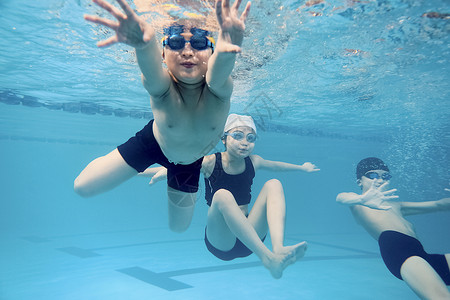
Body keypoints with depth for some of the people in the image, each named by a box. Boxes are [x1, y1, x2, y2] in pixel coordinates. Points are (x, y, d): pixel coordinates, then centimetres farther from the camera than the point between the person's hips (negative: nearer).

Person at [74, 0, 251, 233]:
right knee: (83, 187, -1)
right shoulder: (161, 87, -36)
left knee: (178, 226, 20)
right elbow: (151, 72, -61)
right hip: (154, 142, -1)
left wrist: (226, 49, -83)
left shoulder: (218, 88, -35)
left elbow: (217, 75, -60)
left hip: (191, 161, 1)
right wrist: (143, 44, -84)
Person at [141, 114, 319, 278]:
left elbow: (277, 165, 24)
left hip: (249, 238, 5)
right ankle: (267, 258, -42)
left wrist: (303, 167, 39)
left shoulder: (253, 162, 4)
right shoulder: (210, 162, -10)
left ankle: (278, 249, -35)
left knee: (273, 184, -15)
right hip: (221, 242, -4)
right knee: (222, 195, -35)